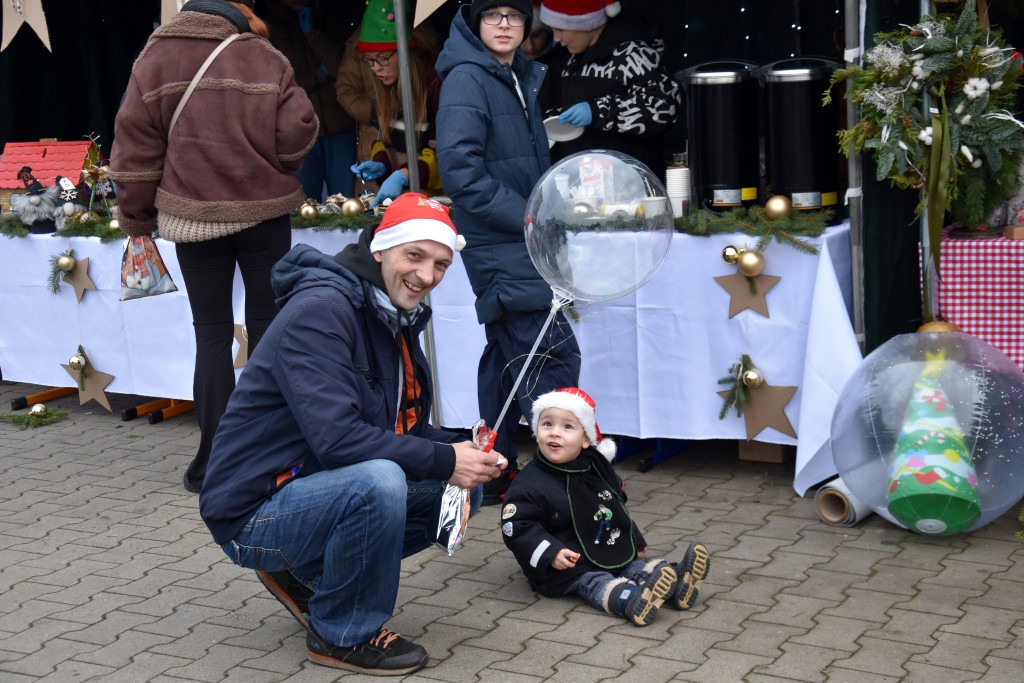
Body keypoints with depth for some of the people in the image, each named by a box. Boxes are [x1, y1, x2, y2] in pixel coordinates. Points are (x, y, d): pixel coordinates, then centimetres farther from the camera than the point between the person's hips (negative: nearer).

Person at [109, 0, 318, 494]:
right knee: (267, 328, 10)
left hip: (192, 215, 1)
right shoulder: (264, 58, -5)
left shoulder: (154, 58, 0)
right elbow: (298, 132, -8)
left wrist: (137, 217, 11)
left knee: (211, 335, 8)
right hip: (265, 212, -1)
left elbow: (135, 146, 1)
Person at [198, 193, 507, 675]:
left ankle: (306, 575, 11)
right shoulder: (320, 311, -21)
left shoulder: (396, 318, 9)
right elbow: (337, 438, -30)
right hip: (254, 515, -9)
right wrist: (443, 461, -26)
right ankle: (342, 635, -10)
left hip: (317, 493, 9)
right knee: (378, 482, -35)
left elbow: (407, 427, 12)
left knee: (464, 490, 3)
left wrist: (464, 451, -9)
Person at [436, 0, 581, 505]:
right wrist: (529, 221, -19)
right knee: (553, 354, -11)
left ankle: (495, 476, 23)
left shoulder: (525, 78, 15)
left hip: (518, 242, 9)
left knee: (508, 354, 14)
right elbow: (461, 171, -19)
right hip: (499, 247, -9)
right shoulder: (466, 79, -11)